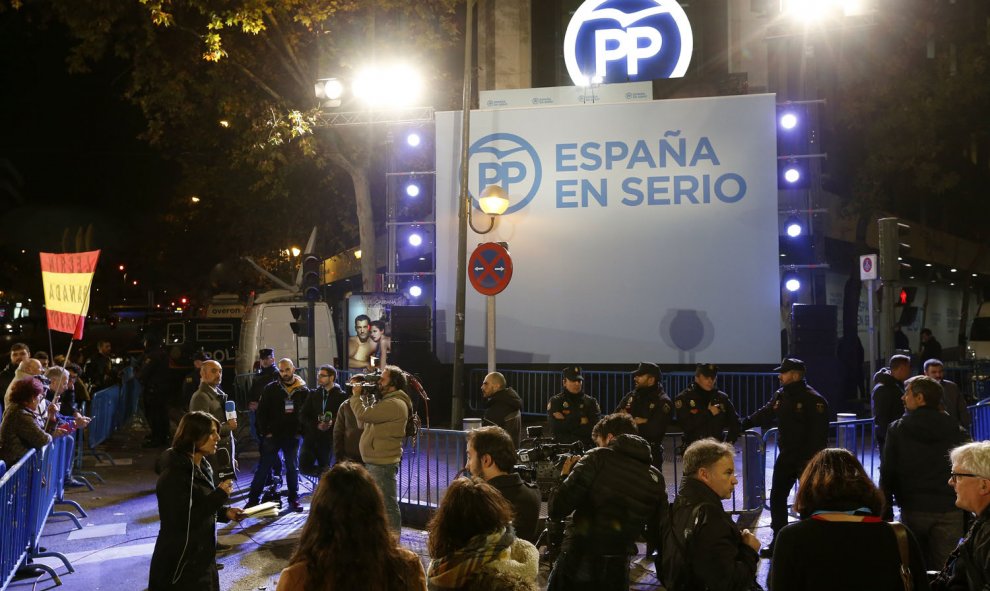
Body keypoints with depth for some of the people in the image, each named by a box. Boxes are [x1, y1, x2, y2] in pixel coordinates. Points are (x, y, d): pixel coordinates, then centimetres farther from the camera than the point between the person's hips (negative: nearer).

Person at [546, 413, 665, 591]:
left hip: (576, 564, -3)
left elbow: (555, 510, -10)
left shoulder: (597, 459, -7)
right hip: (616, 572, 3)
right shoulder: (656, 479, 4)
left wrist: (565, 476, 8)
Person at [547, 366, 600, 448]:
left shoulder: (590, 402, 11)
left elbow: (594, 427, -2)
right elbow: (556, 427, -8)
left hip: (587, 447, 2)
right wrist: (580, 420, -4)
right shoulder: (555, 402, 6)